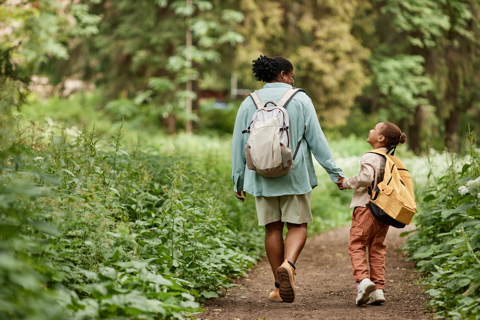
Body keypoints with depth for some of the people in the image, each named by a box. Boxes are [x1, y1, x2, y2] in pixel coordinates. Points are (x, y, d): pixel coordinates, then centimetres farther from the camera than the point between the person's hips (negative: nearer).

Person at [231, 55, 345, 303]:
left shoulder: (249, 103, 6)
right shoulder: (300, 100, -1)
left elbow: (239, 144, 8)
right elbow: (316, 138, -4)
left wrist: (238, 180, 15)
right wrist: (333, 171, 1)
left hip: (262, 176, 2)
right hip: (294, 174, -2)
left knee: (273, 228, 8)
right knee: (297, 225, 5)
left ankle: (280, 288, 10)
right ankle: (288, 264, -24)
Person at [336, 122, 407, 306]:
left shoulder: (370, 157, -9)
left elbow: (365, 178, -22)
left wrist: (346, 183, -7)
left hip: (366, 207, -7)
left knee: (356, 245, -4)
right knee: (377, 248, 9)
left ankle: (362, 279, -22)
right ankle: (378, 288, 5)